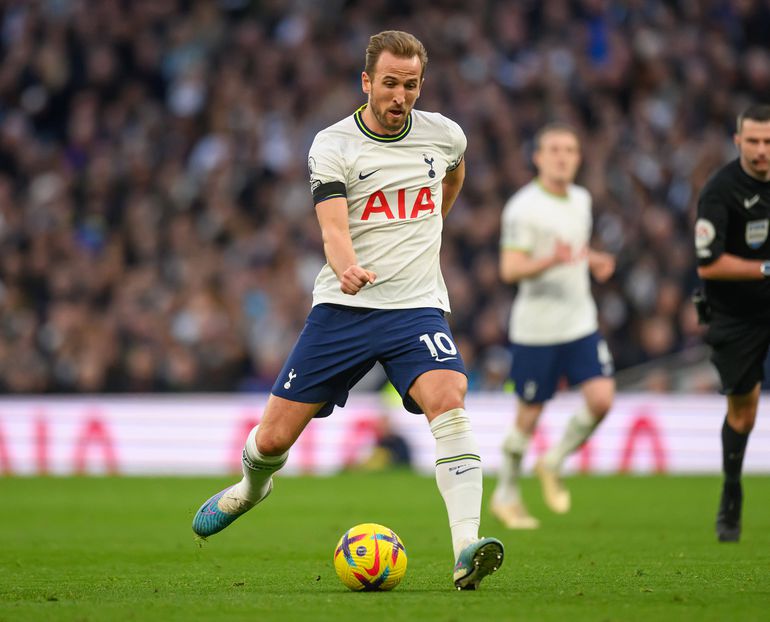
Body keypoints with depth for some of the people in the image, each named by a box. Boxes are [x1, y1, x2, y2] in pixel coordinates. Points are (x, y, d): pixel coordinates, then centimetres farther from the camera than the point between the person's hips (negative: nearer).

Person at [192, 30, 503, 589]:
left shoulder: (443, 134, 4)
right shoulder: (333, 146, -6)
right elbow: (334, 229, -19)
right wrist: (348, 267, -41)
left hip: (417, 306, 1)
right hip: (343, 308, -1)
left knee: (448, 398, -28)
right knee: (274, 438, 2)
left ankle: (467, 552, -35)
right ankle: (252, 487, 40)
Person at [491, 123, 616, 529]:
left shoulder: (581, 199, 9)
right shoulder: (523, 207, -13)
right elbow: (510, 269, -20)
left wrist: (595, 261, 6)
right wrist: (552, 260, -35)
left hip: (581, 324, 6)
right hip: (536, 327, -6)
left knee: (601, 398, -10)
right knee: (529, 415, 2)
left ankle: (553, 464, 13)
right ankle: (506, 494, 22)